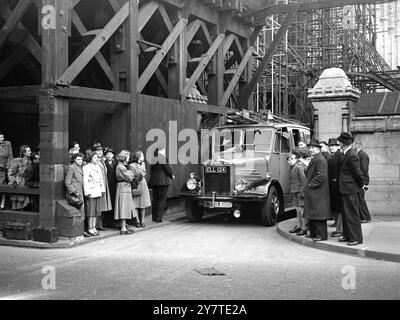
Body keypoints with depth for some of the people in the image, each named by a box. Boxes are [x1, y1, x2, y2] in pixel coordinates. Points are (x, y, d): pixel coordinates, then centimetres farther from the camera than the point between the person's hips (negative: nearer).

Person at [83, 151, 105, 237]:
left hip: (98, 192, 7)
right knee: (91, 211, -5)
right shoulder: (86, 167, -6)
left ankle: (94, 227, 16)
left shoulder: (98, 167, 17)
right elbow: (85, 181, -11)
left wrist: (103, 190, 14)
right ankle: (90, 228, 1)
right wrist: (87, 192, -17)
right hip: (91, 191, -7)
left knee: (96, 210, 9)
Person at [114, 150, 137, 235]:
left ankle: (124, 227, 20)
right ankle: (123, 229, -3)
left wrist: (130, 175, -3)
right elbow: (129, 178, -15)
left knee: (125, 209, 13)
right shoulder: (121, 167, -18)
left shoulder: (122, 166, 15)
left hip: (125, 188, 10)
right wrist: (130, 173, 2)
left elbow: (128, 178, 14)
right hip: (123, 189, -10)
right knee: (124, 208, -7)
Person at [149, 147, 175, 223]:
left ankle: (154, 217, 16)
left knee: (155, 200, 13)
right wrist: (172, 175, 7)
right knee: (162, 200, -2)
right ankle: (158, 218, -4)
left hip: (153, 181, 7)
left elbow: (151, 171, 13)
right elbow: (167, 168, -9)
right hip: (162, 181, -7)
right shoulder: (163, 158, -10)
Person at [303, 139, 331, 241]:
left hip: (318, 192, -10)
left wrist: (311, 184, -17)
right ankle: (314, 233, 24)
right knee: (312, 213, 15)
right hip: (312, 192, 10)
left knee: (319, 214, -5)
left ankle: (322, 235, 2)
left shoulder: (320, 160, -16)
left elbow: (321, 176, -23)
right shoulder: (314, 159, 17)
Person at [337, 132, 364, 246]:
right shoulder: (346, 154, 10)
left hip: (351, 190, -10)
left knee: (352, 214, -1)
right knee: (346, 213, 17)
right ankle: (347, 235, 27)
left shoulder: (352, 156, -20)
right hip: (346, 189, 10)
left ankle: (356, 238, 8)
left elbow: (358, 173, -17)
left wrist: (361, 185, -4)